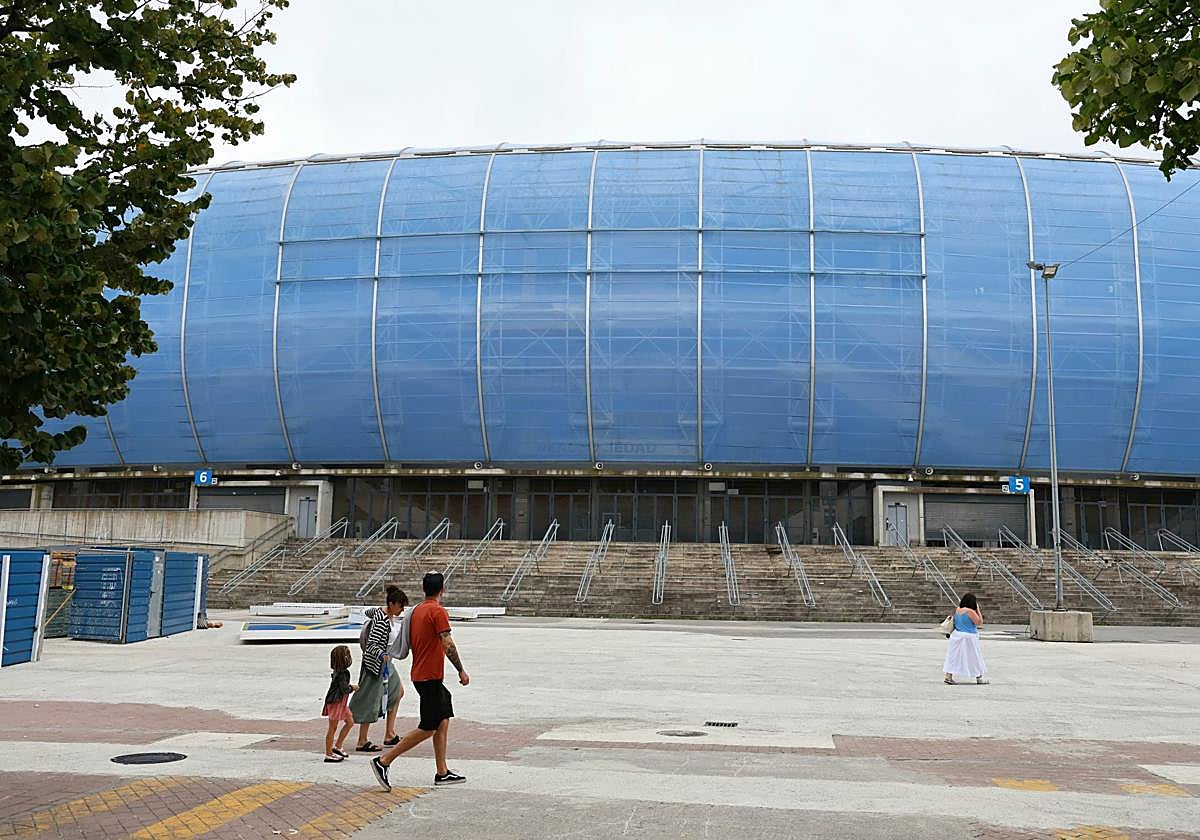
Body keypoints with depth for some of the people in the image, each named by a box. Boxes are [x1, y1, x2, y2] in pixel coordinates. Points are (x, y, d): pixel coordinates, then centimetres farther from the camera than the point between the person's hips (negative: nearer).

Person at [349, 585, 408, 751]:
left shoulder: (382, 612, 3)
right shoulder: (382, 621, -25)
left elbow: (368, 612, 23)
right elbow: (371, 645, -29)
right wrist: (382, 655, -44)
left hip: (385, 663, 11)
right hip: (375, 663, -11)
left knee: (398, 692, 18)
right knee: (371, 701, -5)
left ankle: (390, 734, 22)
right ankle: (362, 742, 2)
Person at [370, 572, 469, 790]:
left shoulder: (416, 610, 10)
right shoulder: (438, 611, -16)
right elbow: (448, 645, -20)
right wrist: (461, 671, -13)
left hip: (420, 674, 9)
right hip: (430, 678, -9)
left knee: (443, 721, 13)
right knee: (428, 729, -3)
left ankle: (442, 773, 15)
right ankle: (383, 761, -3)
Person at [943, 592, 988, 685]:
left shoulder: (957, 610, 4)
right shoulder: (970, 611, -18)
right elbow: (980, 623, -11)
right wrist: (978, 610, -8)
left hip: (957, 635, 6)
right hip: (968, 637, -6)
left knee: (954, 656, 7)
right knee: (974, 657, 8)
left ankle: (948, 677, 1)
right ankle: (979, 678, 20)